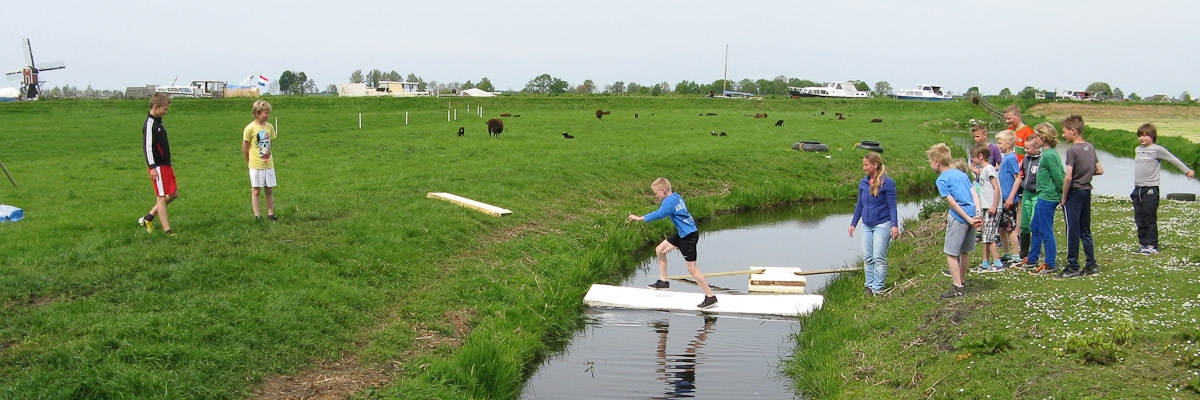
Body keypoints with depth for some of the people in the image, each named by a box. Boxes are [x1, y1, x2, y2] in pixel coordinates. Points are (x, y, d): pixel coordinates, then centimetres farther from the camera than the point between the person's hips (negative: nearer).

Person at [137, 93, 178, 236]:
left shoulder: (159, 122, 15)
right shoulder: (150, 124, -14)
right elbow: (147, 147, -20)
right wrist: (152, 167, -24)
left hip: (165, 164, 10)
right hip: (158, 166, -10)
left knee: (173, 194, 12)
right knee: (162, 198, -6)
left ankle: (148, 218, 22)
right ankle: (167, 231, -3)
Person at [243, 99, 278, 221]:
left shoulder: (270, 127, 4)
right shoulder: (250, 128, -12)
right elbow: (245, 147, -4)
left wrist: (270, 158, 13)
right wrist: (249, 161, 3)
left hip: (269, 164, 5)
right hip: (256, 165, -5)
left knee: (269, 190, 7)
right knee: (256, 190, 2)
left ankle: (270, 213, 13)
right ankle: (257, 215, 6)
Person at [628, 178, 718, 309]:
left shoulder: (670, 201, -21)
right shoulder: (676, 197, 9)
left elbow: (660, 214, -37)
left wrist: (639, 218, -36)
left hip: (689, 236, -10)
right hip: (682, 233, 10)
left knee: (692, 268, -7)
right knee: (660, 250, 16)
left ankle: (710, 297, -1)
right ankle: (663, 282, 25)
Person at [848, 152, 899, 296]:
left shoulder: (887, 182, -9)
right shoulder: (863, 183, 9)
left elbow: (892, 206, -9)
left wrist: (894, 225, -16)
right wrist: (853, 223, 18)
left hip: (882, 225, -6)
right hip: (867, 225, 6)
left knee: (879, 257, -4)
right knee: (867, 257, 8)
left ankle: (878, 288, 4)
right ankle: (869, 285, 18)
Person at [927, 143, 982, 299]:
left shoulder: (942, 180, -8)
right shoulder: (961, 174, 15)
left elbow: (953, 203, -14)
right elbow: (974, 195, 8)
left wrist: (969, 219, -12)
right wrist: (978, 215, 0)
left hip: (959, 218, -8)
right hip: (971, 215, 8)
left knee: (951, 253, 0)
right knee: (964, 252, 18)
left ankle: (957, 288, -1)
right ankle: (961, 283, 30)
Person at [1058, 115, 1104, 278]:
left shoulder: (1072, 150, -16)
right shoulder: (1091, 147, 7)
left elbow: (1068, 177, -21)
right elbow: (1100, 171, 13)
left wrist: (1064, 197, -12)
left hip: (1074, 192, -7)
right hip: (1087, 191, 7)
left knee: (1072, 231, -2)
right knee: (1085, 231, 14)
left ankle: (1073, 267, 2)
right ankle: (1091, 265, 17)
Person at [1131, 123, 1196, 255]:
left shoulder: (1157, 149, -5)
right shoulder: (1138, 149, 15)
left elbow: (1173, 159, 1)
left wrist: (1188, 171, 6)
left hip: (1150, 189, -7)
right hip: (1138, 189, 7)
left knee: (1150, 219, -4)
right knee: (1139, 220, 8)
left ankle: (1152, 246, 3)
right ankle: (1143, 245, 17)